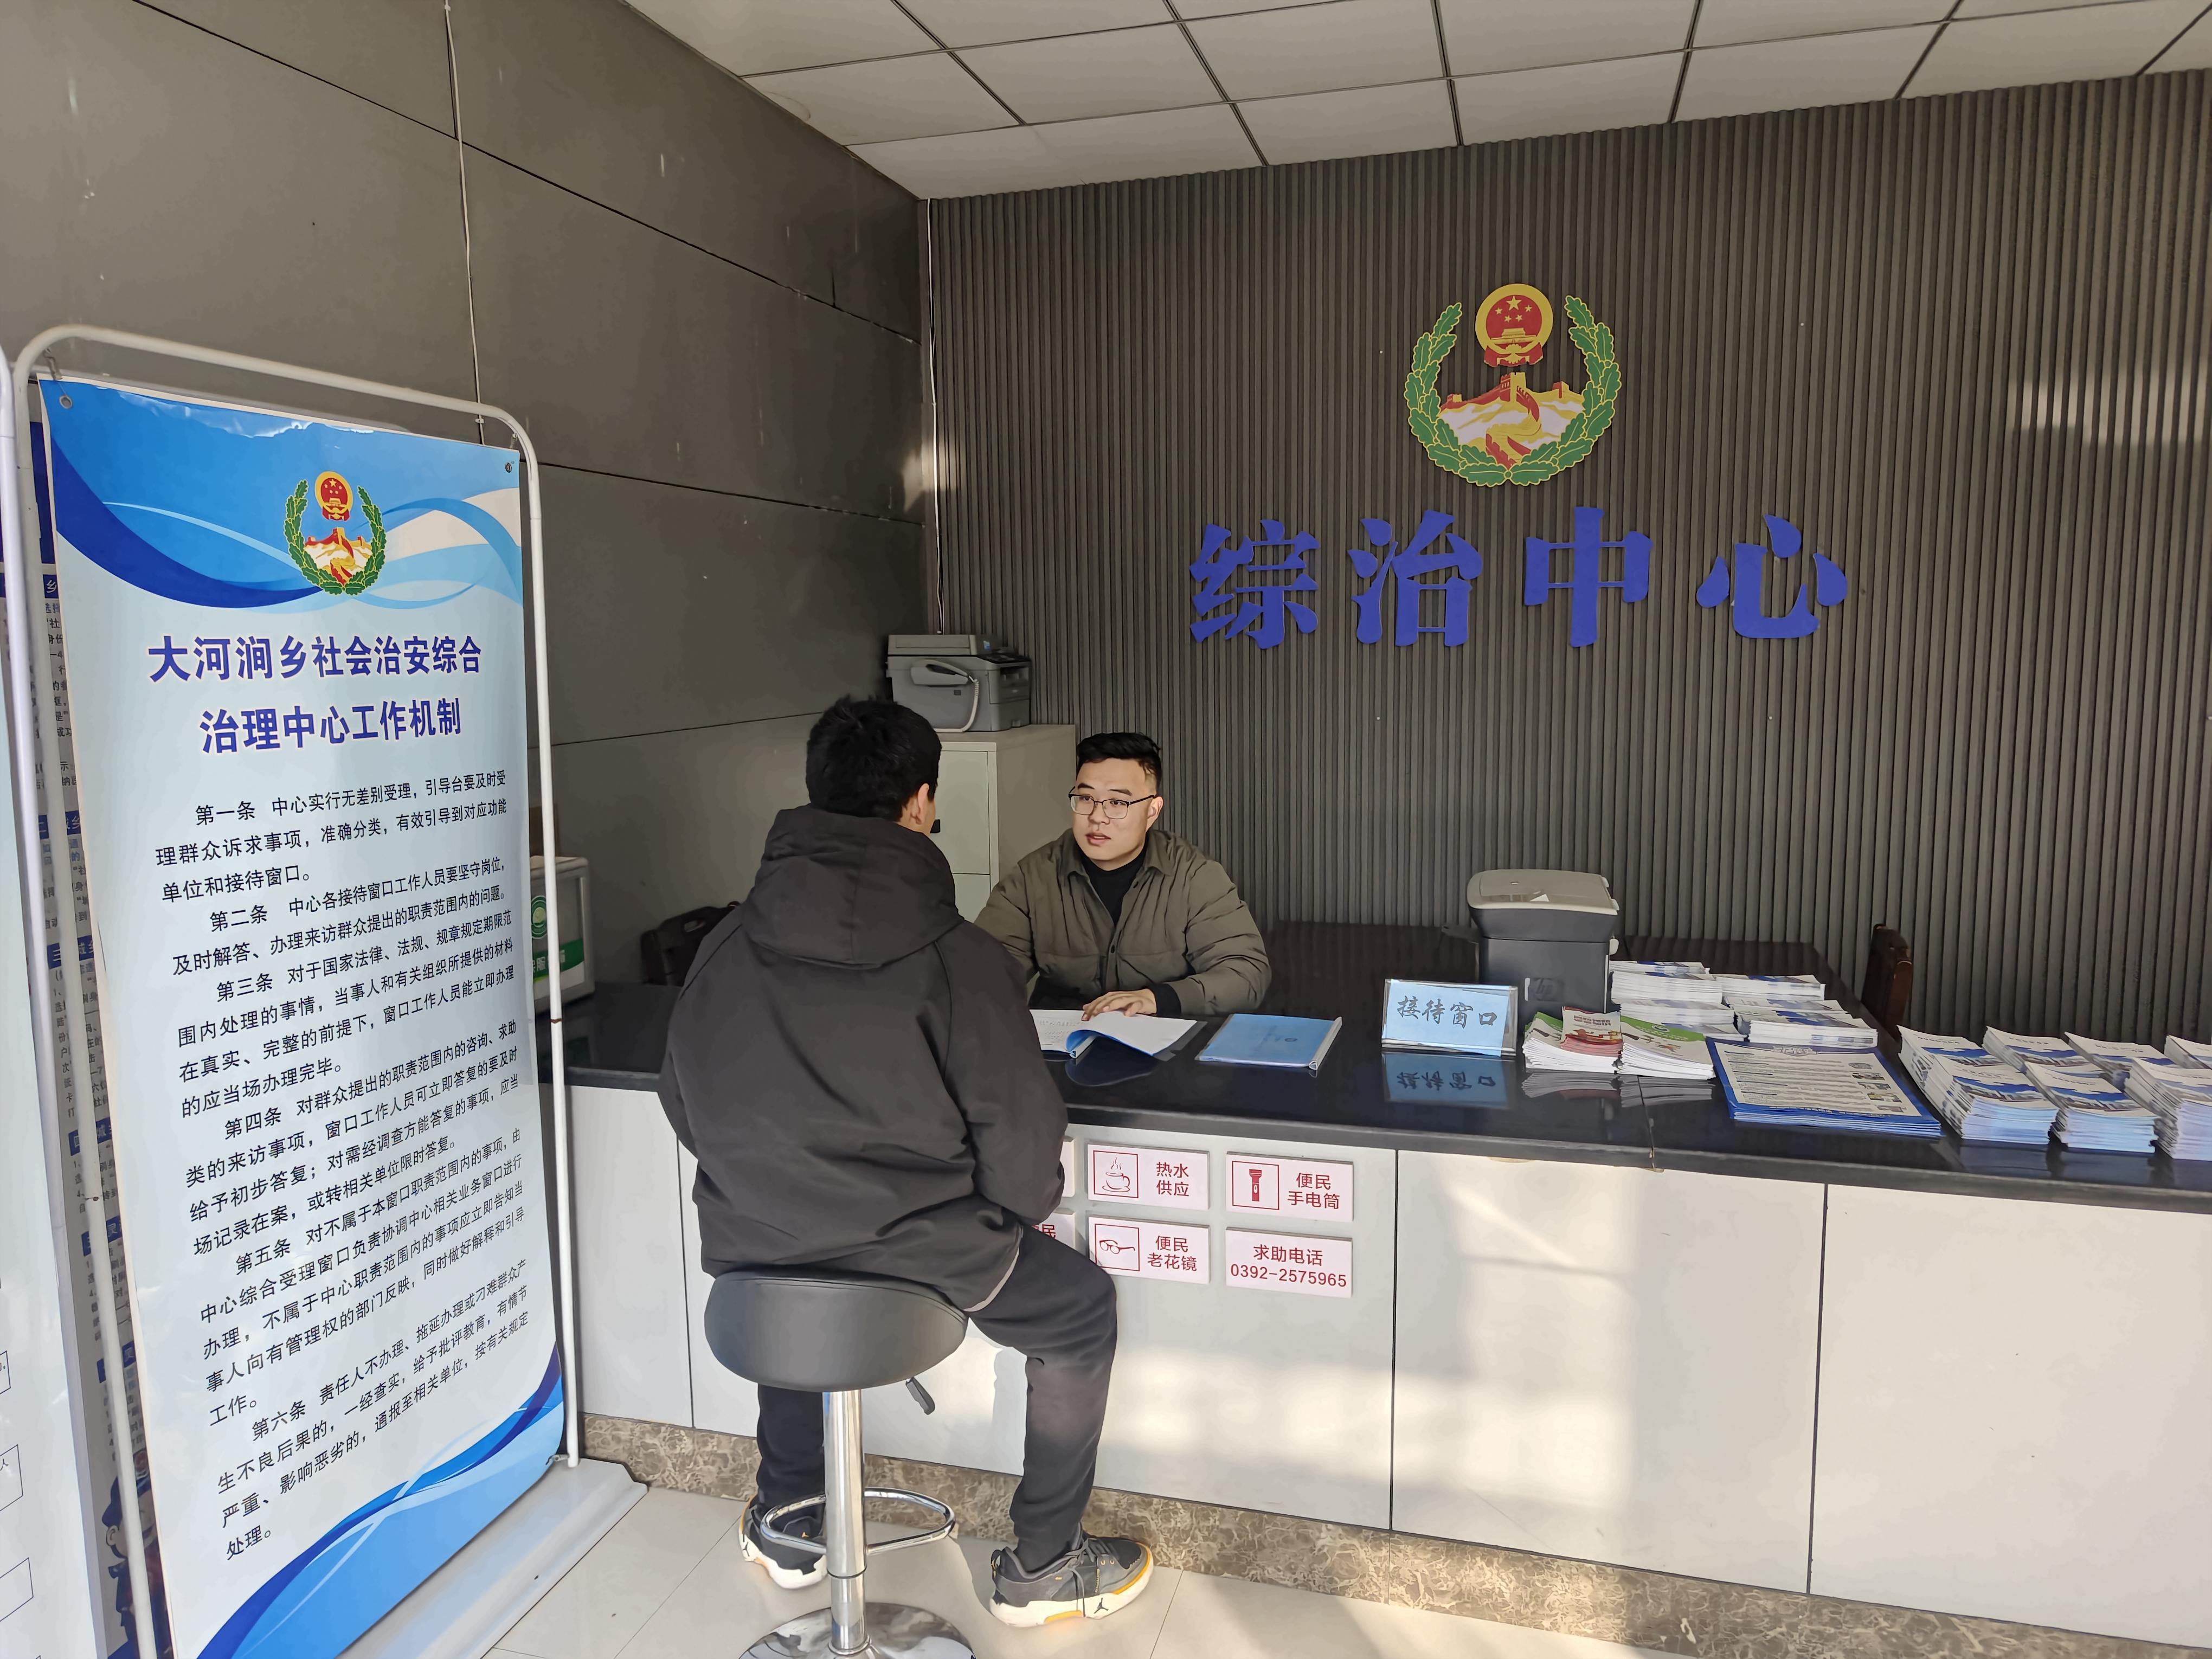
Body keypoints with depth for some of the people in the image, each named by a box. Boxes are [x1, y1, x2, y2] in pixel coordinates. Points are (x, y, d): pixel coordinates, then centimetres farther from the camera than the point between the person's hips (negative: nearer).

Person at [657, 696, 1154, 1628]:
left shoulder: (727, 944, -3)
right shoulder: (952, 953, -18)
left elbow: (684, 1104, 7)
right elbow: (1017, 1123, -15)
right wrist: (1030, 1208, 8)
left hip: (750, 1251, 5)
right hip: (911, 1257, -5)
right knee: (1083, 1312, 20)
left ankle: (788, 1525, 47)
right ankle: (1043, 1567, 29)